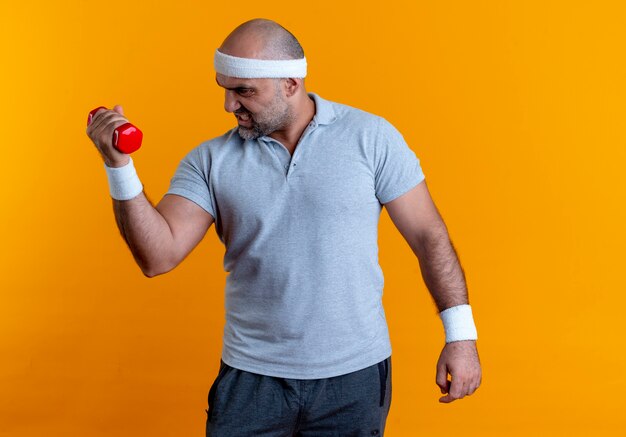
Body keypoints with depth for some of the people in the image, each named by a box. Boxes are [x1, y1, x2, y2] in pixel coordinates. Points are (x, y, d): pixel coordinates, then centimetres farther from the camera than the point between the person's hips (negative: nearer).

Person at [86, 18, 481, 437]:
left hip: (355, 374, -1)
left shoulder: (371, 137, -6)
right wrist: (119, 166, -21)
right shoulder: (211, 160, -2)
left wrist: (461, 335, -4)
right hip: (251, 376, 1)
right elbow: (157, 257, -11)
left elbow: (428, 235, -2)